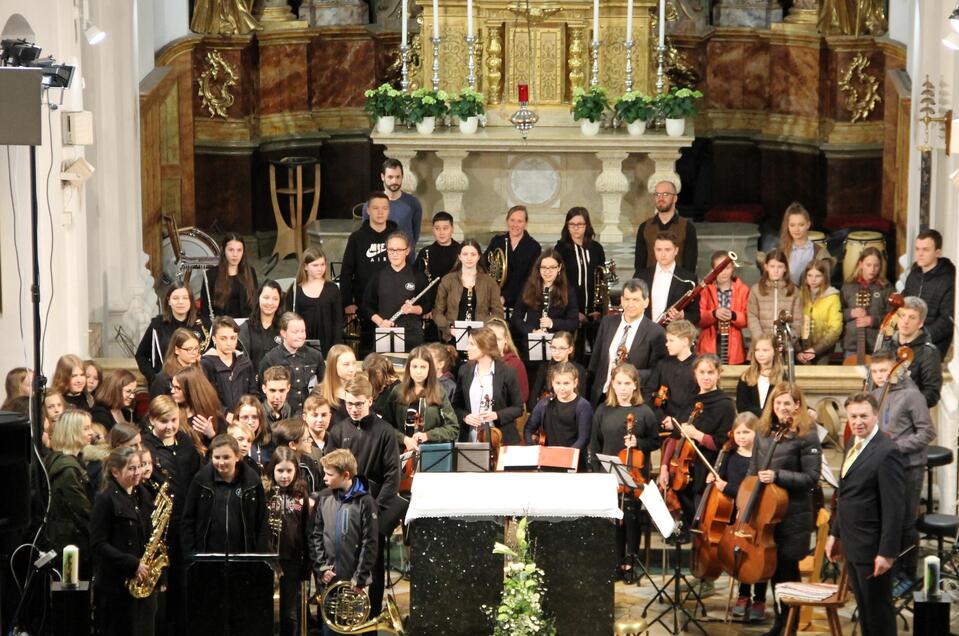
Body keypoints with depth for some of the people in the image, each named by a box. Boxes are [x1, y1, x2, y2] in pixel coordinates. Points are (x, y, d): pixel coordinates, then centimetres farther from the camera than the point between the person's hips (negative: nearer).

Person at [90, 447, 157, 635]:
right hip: (116, 584, -6)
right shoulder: (106, 500, -10)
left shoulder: (143, 495, 11)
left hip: (145, 581, 6)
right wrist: (133, 564, -18)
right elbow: (98, 544, -14)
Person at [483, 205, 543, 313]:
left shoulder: (534, 247, 0)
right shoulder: (496, 241, 11)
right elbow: (483, 266, 11)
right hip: (493, 300, 2)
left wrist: (505, 297, -15)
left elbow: (530, 279, -6)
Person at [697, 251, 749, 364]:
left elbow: (747, 319, 1)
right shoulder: (706, 289, 5)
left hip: (733, 347, 0)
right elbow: (698, 318, -3)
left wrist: (733, 316, -19)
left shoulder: (742, 290, 6)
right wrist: (714, 314, -22)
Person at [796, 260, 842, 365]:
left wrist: (815, 349, -13)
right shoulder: (800, 295, 4)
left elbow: (835, 329, -6)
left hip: (822, 351, -2)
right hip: (802, 348, 2)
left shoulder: (832, 297, -2)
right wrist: (798, 351, -11)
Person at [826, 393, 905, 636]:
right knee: (864, 608, 16)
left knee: (878, 610, 2)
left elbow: (894, 508, -20)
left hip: (872, 548, -8)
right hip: (852, 546, 8)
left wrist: (887, 552, -21)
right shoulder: (853, 445, 10)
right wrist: (835, 533, 17)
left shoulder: (887, 452, -18)